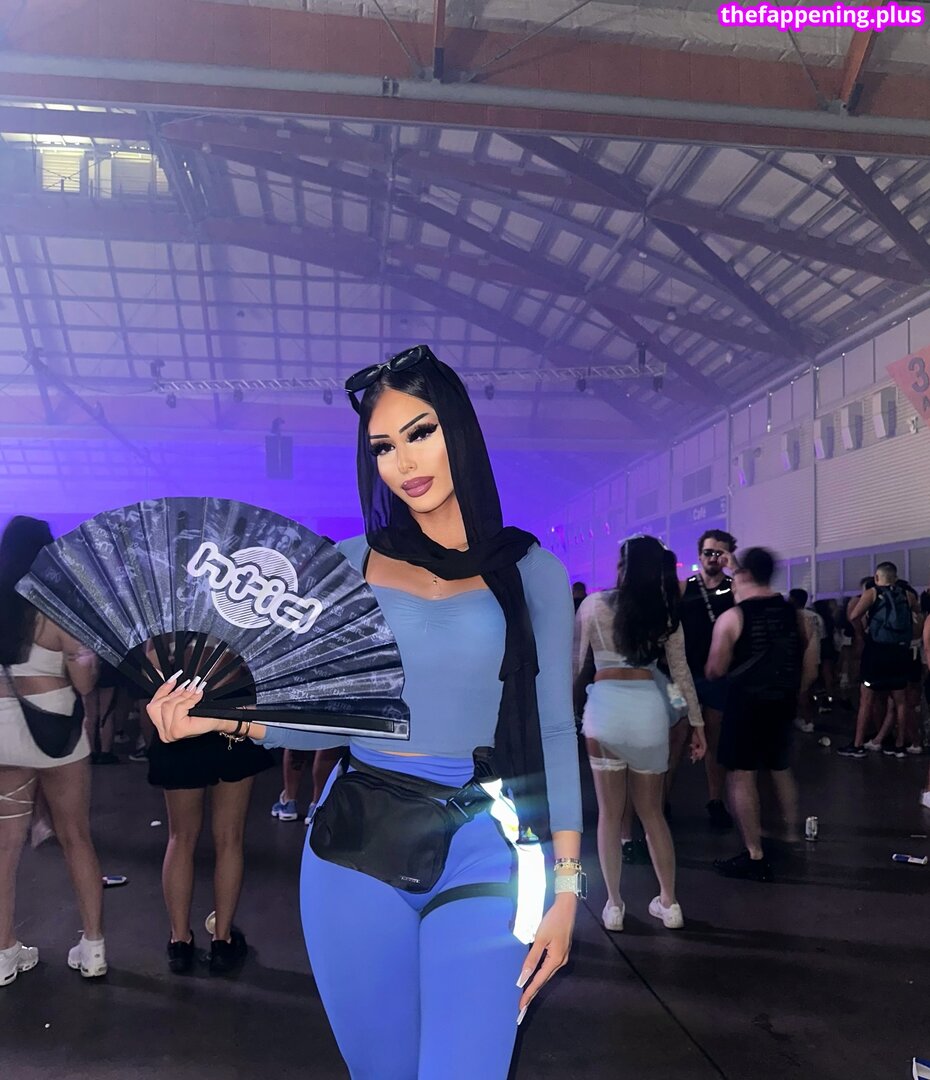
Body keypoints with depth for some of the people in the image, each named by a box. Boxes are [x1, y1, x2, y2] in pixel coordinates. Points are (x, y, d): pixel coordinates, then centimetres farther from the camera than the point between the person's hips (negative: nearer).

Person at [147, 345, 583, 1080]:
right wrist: (225, 717, -9)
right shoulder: (347, 565, 3)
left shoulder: (531, 571, 1)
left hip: (484, 850, -1)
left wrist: (565, 881, -1)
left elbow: (554, 730, 1)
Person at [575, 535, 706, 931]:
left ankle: (613, 905, 19)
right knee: (652, 812, 17)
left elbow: (573, 662, -1)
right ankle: (669, 903, 25)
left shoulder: (595, 604, -4)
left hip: (606, 706, -2)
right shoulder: (666, 610, 4)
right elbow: (681, 672, 8)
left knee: (609, 813, 10)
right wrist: (697, 723, 16)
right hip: (649, 708, 3)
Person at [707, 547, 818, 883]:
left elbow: (715, 670, -9)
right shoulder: (794, 613, 4)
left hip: (747, 702, -6)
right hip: (782, 702, 6)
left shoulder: (731, 617, -12)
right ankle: (792, 835, 35)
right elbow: (810, 667, 8)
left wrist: (711, 668, 14)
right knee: (782, 769, 23)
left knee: (741, 776, 0)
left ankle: (755, 857, 0)